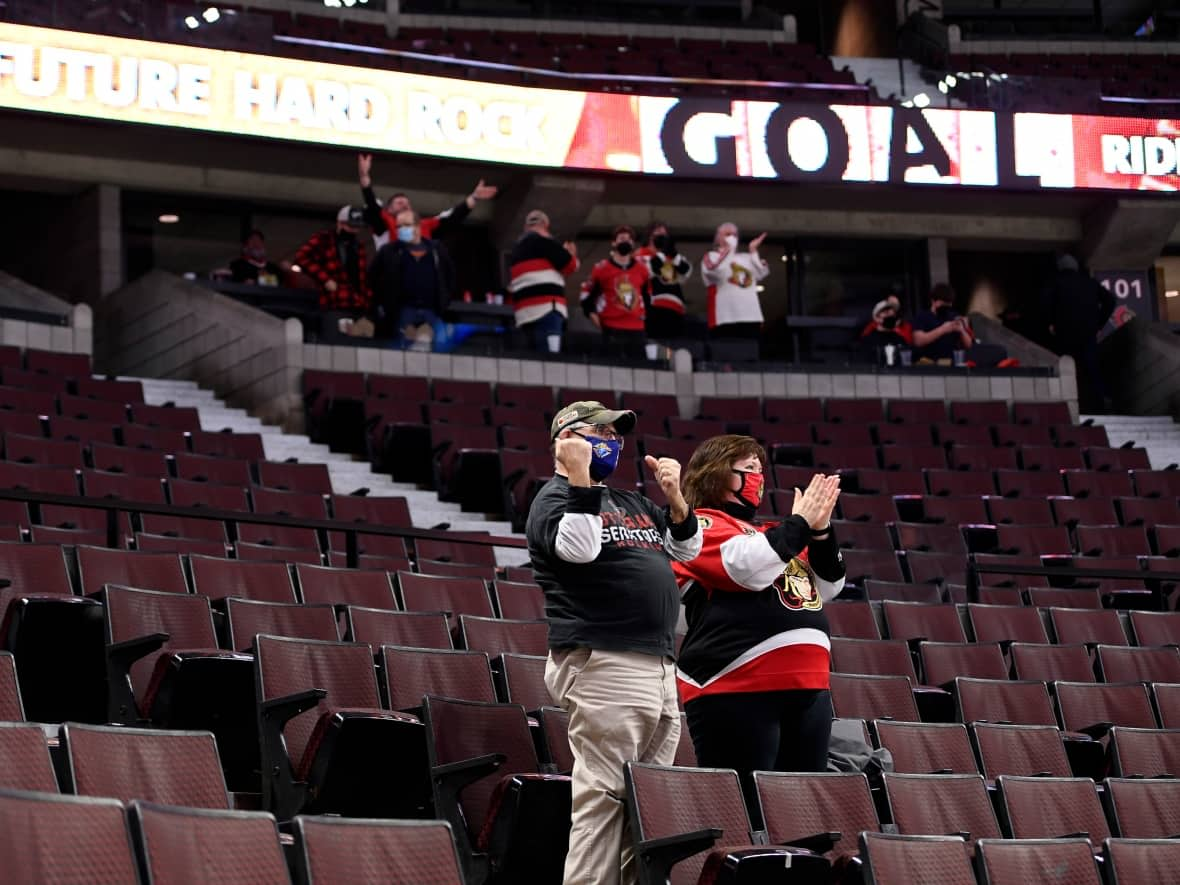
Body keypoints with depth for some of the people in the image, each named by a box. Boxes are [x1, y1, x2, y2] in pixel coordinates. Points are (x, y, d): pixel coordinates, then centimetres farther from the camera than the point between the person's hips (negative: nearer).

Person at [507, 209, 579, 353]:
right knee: (550, 359, -17)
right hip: (545, 309, -8)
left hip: (525, 313, 8)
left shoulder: (517, 249, 25)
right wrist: (571, 256, 21)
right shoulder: (542, 240, -1)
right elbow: (569, 265, 0)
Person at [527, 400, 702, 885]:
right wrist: (579, 476, -18)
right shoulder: (554, 499, 0)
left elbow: (687, 548, 24)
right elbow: (579, 548, -19)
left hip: (659, 668, 9)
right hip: (602, 665, -9)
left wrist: (673, 496, 9)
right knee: (602, 799, -13)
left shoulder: (631, 501, 25)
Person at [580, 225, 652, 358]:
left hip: (637, 328, 4)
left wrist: (646, 313, 18)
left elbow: (648, 293, 24)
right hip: (612, 328, -4)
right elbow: (586, 292, 6)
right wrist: (592, 313, -1)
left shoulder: (642, 269, 10)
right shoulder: (602, 268, -2)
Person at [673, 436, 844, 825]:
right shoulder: (702, 525, 1)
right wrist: (799, 523, -5)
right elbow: (749, 567, -17)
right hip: (737, 690, -8)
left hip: (806, 688, 8)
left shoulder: (766, 532, 24)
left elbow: (827, 587, 22)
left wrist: (820, 530, 7)